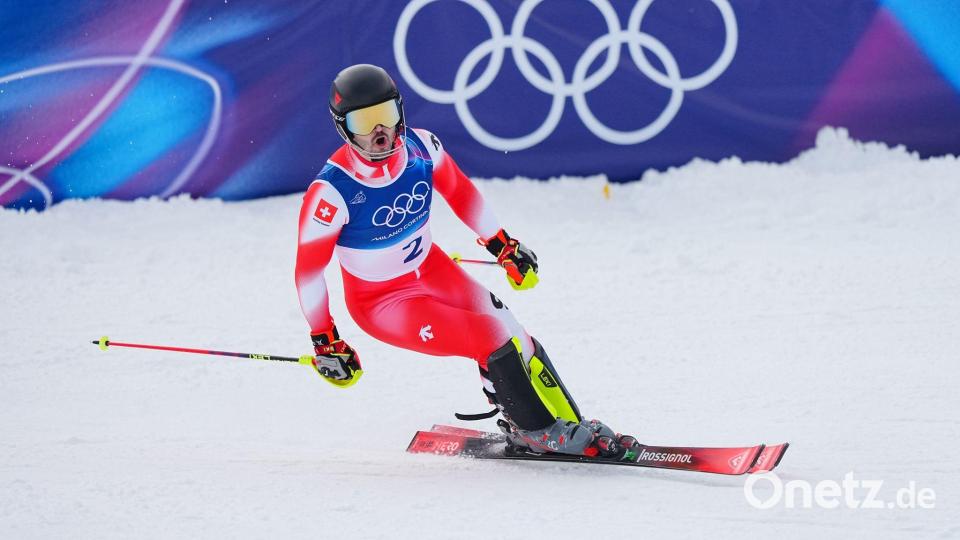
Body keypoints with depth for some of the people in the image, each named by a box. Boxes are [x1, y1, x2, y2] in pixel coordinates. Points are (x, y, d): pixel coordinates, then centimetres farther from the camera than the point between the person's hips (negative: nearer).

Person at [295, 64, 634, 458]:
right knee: (492, 341, -17)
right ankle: (536, 432, 4)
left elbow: (458, 191, 6)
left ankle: (569, 426, 10)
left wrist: (502, 244, 12)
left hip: (431, 269, 5)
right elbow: (308, 268, -18)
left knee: (512, 337, -5)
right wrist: (324, 341, -12)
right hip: (381, 302, -5)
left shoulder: (420, 148, -16)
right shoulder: (331, 192, -30)